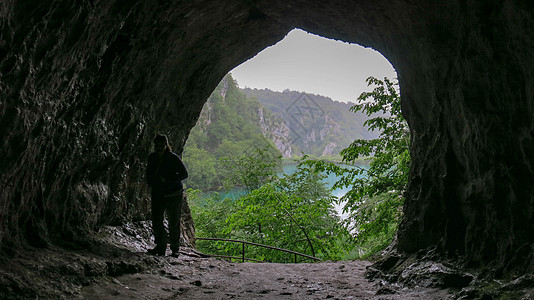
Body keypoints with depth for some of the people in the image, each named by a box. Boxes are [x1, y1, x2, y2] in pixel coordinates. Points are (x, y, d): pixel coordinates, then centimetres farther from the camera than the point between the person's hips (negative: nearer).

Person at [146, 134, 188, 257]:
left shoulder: (173, 158, -11)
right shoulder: (152, 158, 6)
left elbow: (184, 174, -11)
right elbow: (149, 173, 22)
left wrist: (167, 179, -17)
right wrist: (151, 184, 5)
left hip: (173, 195, -5)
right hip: (157, 195, 5)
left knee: (173, 224, 1)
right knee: (156, 222, 0)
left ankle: (175, 250, 14)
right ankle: (161, 247, 15)